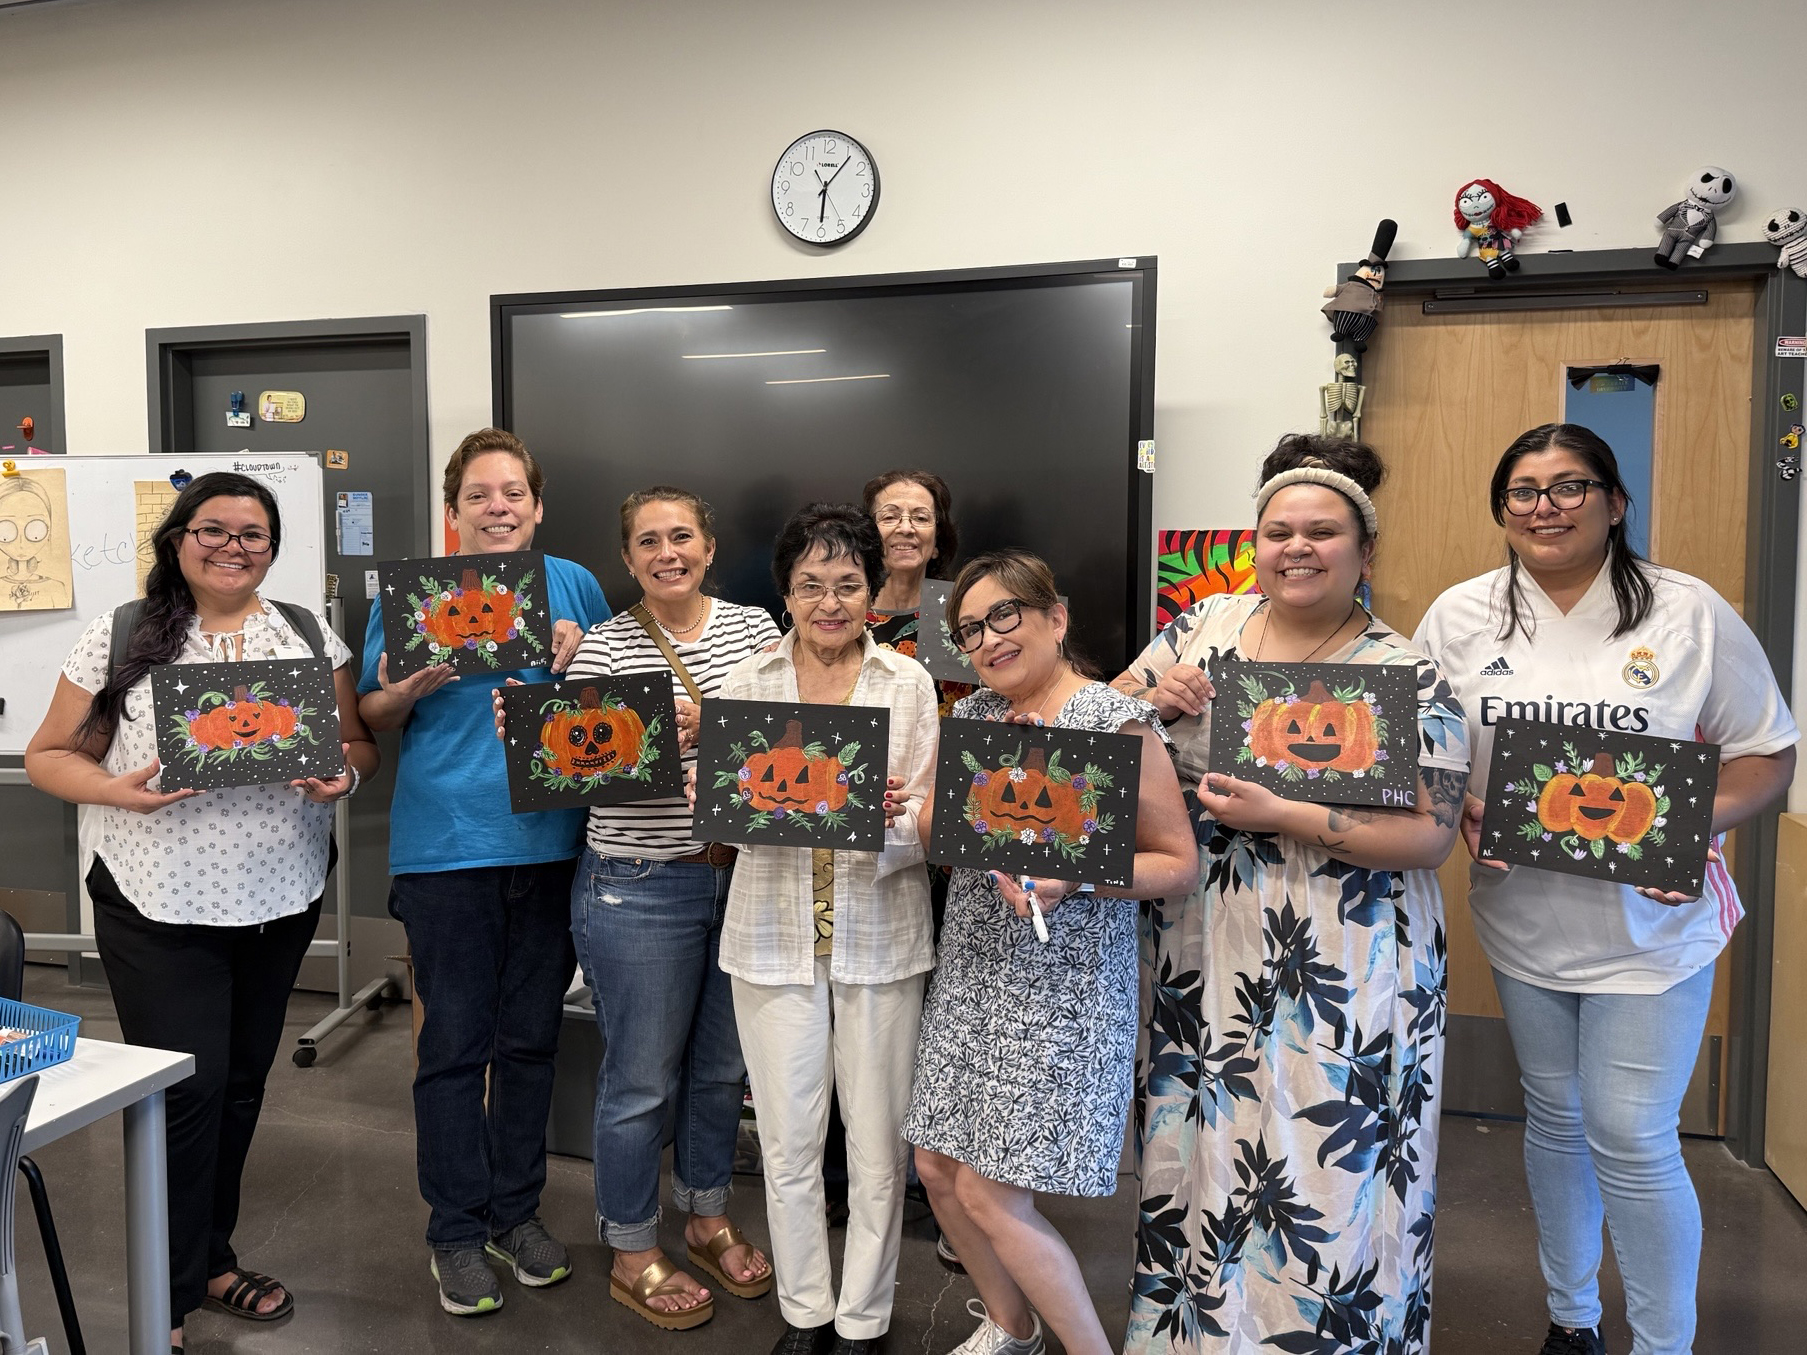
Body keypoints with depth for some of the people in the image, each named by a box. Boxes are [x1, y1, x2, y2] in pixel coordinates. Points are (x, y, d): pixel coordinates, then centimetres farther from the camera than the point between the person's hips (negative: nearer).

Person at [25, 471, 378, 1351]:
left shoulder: (310, 635, 5)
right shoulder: (122, 636, -2)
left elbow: (358, 744, 9)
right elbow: (49, 756, 1)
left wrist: (343, 773, -14)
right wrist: (119, 791, -18)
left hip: (280, 901, 3)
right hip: (159, 909, -3)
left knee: (241, 1082, 15)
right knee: (186, 1089, -2)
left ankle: (210, 1258, 35)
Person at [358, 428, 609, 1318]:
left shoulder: (573, 585, 6)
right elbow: (372, 718, 5)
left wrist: (578, 666, -8)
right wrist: (411, 688, -16)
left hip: (550, 839, 2)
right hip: (445, 845, -2)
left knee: (531, 1039, 13)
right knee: (454, 1045, 4)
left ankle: (517, 1211, 30)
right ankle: (458, 1232, 21)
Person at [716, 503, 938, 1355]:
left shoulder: (909, 683, 1)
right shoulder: (746, 684, 2)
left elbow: (927, 823, -2)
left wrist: (891, 822, -24)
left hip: (879, 937, 0)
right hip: (775, 935, 1)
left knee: (877, 1147, 8)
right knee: (788, 1142, 11)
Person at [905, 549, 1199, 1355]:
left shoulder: (1117, 723, -12)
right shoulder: (973, 715, 8)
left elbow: (1179, 864, -11)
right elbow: (931, 834, 11)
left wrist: (1072, 877, -24)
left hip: (1061, 989, -7)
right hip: (970, 973, 7)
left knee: (989, 1194, -4)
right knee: (938, 1168, 13)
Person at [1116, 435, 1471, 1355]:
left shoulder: (1406, 678, -9)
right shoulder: (1206, 626, 3)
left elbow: (1430, 833, -14)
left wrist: (1278, 816, -23)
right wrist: (1151, 696, -12)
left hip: (1337, 975, -4)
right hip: (1197, 958, 4)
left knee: (1323, 1175, 6)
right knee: (1197, 1149, 17)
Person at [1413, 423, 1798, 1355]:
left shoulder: (1688, 612, -7)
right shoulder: (1460, 616, -1)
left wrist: (1695, 826, -20)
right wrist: (1458, 807, -14)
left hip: (1648, 923, -2)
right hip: (1522, 918, 3)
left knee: (1632, 1140, -2)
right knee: (1554, 1119, 18)